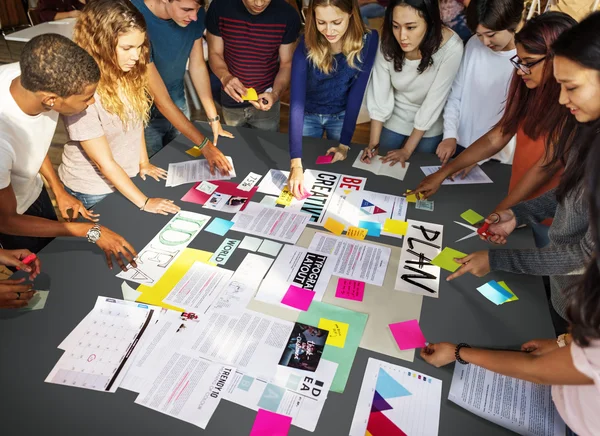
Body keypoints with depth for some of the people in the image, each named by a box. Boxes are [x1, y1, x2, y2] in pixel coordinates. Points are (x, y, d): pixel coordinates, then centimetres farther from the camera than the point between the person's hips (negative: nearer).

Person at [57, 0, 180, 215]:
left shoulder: (129, 73, -12)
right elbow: (105, 163, -26)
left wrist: (143, 162, 3)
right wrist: (144, 202, -23)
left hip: (127, 177, 6)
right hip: (93, 190, -5)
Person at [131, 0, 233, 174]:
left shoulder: (193, 14, -15)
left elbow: (197, 65, -2)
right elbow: (161, 99, -31)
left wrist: (214, 119, -7)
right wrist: (205, 145, -30)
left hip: (178, 103, 5)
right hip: (147, 111, -5)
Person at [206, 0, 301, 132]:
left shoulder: (288, 15, -18)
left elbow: (286, 64, -9)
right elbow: (215, 54, -7)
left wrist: (275, 94, -29)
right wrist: (225, 76, -30)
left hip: (265, 101, -1)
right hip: (231, 101, 1)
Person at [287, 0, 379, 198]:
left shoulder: (368, 41, -23)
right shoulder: (307, 44, -26)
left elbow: (356, 93, -18)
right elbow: (296, 100, -33)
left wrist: (344, 143, -20)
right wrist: (296, 162, -41)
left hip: (341, 116, 1)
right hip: (308, 115, -1)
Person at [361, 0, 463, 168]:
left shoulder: (451, 47, -30)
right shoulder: (388, 41, -23)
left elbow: (434, 102, -24)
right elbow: (379, 95, -18)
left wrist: (407, 149, -19)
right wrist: (373, 143, -21)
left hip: (429, 127, -2)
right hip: (394, 120, 2)